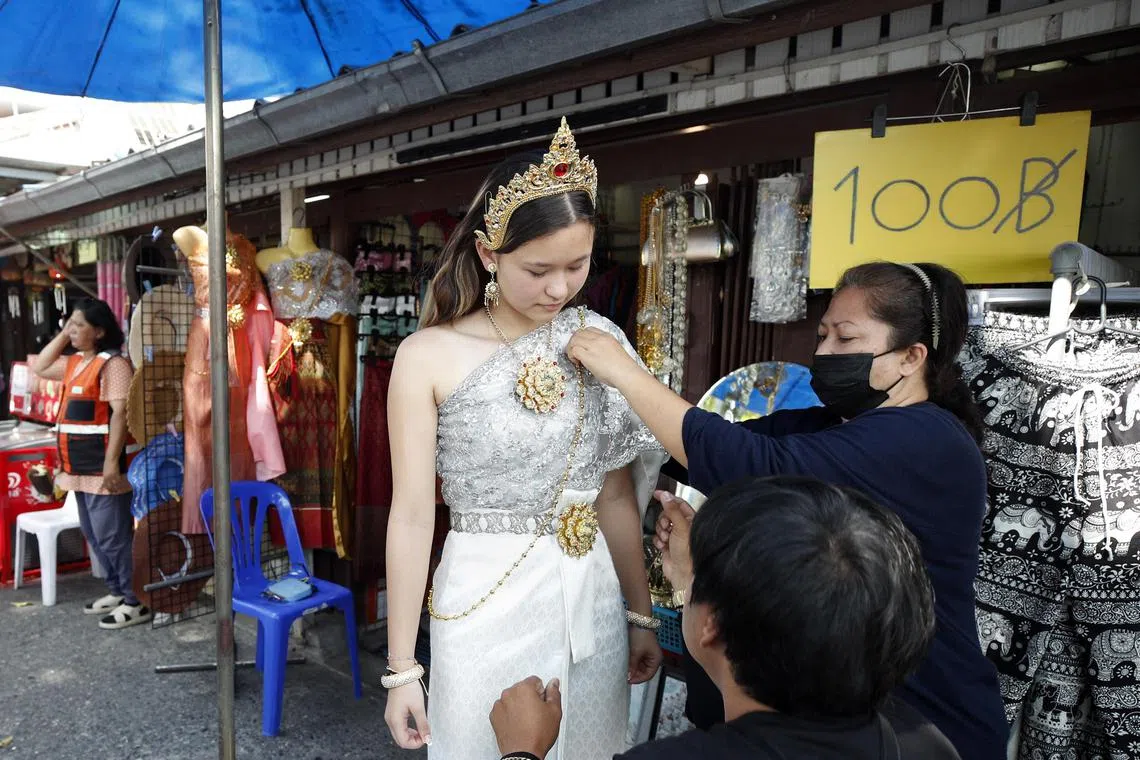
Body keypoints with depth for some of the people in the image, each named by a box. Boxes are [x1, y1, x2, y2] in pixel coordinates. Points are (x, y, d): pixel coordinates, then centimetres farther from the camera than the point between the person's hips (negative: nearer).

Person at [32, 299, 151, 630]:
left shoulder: (113, 363, -14)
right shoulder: (74, 362, 14)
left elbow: (120, 413, -20)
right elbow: (39, 368, 26)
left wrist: (112, 462, -24)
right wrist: (62, 335, 13)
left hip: (102, 467, -10)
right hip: (81, 467, 10)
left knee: (112, 535, -6)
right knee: (93, 534, 16)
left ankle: (137, 603, 1)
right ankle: (117, 591, 28)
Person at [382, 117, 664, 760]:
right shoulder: (429, 356, -10)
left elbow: (615, 495, 4)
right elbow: (412, 517, -9)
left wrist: (641, 612, 10)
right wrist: (401, 668, -5)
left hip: (594, 600, 3)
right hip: (485, 604, -3)